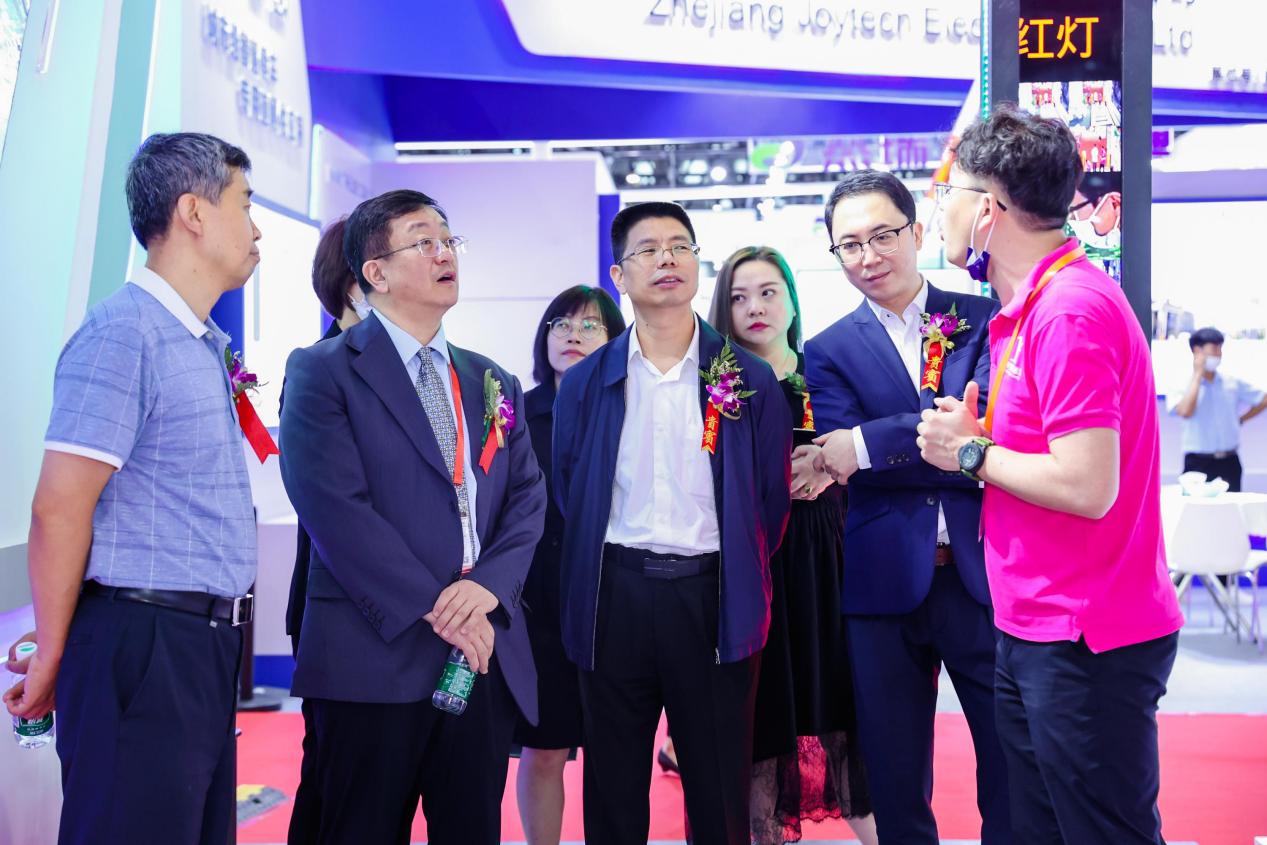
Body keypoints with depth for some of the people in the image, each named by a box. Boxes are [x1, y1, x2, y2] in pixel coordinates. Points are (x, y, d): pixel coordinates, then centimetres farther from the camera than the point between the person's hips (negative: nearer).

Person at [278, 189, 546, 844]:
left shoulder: (493, 383, 16)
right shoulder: (322, 371, -2)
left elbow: (527, 498, 8)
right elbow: (337, 509, -12)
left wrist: (489, 585, -11)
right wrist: (435, 612, -16)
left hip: (487, 656, 5)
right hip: (377, 654, -5)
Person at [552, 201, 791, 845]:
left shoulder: (750, 380, 2)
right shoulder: (585, 383, 5)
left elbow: (772, 497, 6)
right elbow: (567, 495, 10)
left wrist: (739, 576, 4)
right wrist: (599, 574, 6)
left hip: (714, 596, -1)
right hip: (615, 593, 1)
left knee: (720, 791, 8)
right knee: (613, 791, 11)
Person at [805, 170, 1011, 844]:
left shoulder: (985, 319, 4)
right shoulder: (828, 352, 6)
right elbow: (842, 461, -9)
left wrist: (869, 444, -19)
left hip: (985, 575, 0)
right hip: (886, 582, 1)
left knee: (1015, 768, 10)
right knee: (894, 785, 13)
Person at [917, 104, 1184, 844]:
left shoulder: (1073, 311, -20)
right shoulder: (1033, 304, 11)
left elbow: (1087, 487, -25)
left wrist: (971, 452, -13)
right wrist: (973, 439, 0)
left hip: (1087, 644, -9)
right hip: (1035, 634, 10)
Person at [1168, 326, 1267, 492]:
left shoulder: (1233, 384, 8)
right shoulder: (1184, 387, -3)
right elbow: (1185, 411, -23)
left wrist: (1240, 419, 11)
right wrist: (1197, 375, -13)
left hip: (1229, 462, 4)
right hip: (1198, 464, -4)